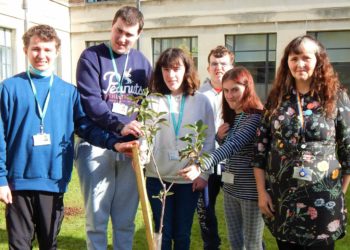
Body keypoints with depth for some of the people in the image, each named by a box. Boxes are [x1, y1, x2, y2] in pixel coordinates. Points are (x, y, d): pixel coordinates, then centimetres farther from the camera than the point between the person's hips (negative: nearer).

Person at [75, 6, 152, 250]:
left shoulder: (142, 61, 11)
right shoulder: (92, 56, -1)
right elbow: (90, 100, -13)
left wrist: (142, 132, 0)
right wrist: (120, 125, -26)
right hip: (97, 145, -3)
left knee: (126, 218, 11)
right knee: (97, 216, 3)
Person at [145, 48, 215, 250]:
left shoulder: (202, 101, 0)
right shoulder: (151, 101, -1)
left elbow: (209, 140, 2)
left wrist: (203, 173, -3)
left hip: (190, 179, 0)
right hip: (158, 177, 0)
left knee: (182, 234, 12)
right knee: (163, 233, 10)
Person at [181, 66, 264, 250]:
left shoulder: (256, 117, -17)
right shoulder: (231, 117, 7)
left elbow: (233, 146, -31)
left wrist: (202, 165, -43)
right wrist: (219, 136, -5)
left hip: (251, 190, -7)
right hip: (230, 188, 8)